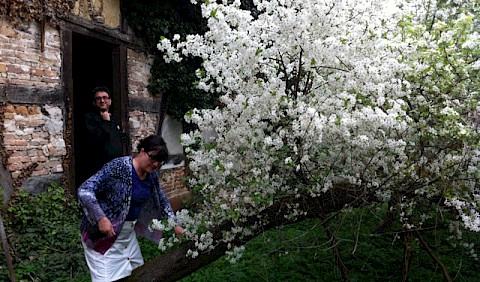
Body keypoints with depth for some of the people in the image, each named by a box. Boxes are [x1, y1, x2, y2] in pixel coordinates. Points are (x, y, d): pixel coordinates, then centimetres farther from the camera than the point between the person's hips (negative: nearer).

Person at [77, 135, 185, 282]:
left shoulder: (152, 174, -1)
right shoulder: (119, 167, -25)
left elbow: (162, 200, 14)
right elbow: (84, 190, -27)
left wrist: (175, 225, 10)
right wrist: (101, 218, -34)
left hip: (129, 231, 7)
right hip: (104, 232, -7)